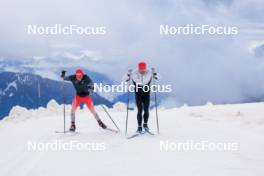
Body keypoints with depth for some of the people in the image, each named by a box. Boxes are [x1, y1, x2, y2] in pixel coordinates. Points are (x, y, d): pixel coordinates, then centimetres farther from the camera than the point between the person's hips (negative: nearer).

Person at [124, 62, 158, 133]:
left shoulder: (149, 73, -14)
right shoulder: (134, 74, -17)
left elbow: (158, 78, -7)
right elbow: (124, 80, -13)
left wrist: (154, 73, -26)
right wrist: (128, 74, -31)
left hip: (146, 94, 1)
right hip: (138, 94, -1)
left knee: (146, 110, -2)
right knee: (140, 110, -9)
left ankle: (145, 124, 20)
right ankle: (139, 127, 0)